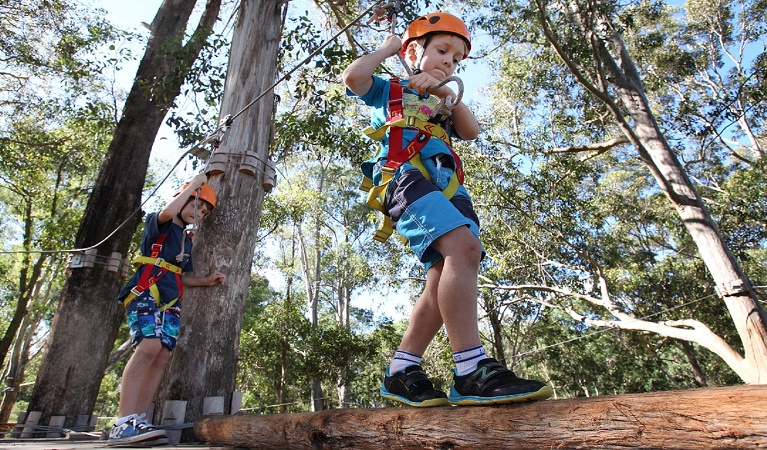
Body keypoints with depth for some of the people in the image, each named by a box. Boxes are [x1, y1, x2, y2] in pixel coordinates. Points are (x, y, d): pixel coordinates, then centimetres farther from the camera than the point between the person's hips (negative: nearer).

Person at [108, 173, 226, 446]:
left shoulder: (187, 240, 25)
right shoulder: (157, 224, 7)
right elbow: (168, 212, -19)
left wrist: (207, 280, 10)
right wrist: (195, 184, -9)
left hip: (170, 302, 8)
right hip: (145, 293, -7)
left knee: (161, 356, -5)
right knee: (150, 346, -26)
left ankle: (138, 421, -6)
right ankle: (124, 422, -29)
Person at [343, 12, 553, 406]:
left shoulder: (441, 104, 39)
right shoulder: (388, 91, 24)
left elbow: (471, 131, 21)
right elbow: (353, 76, 3)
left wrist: (448, 94, 12)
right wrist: (386, 49, 19)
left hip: (448, 187, 7)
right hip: (406, 178, -7)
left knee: (445, 279, -9)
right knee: (464, 247, -30)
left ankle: (401, 373, -2)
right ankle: (472, 372, -32)